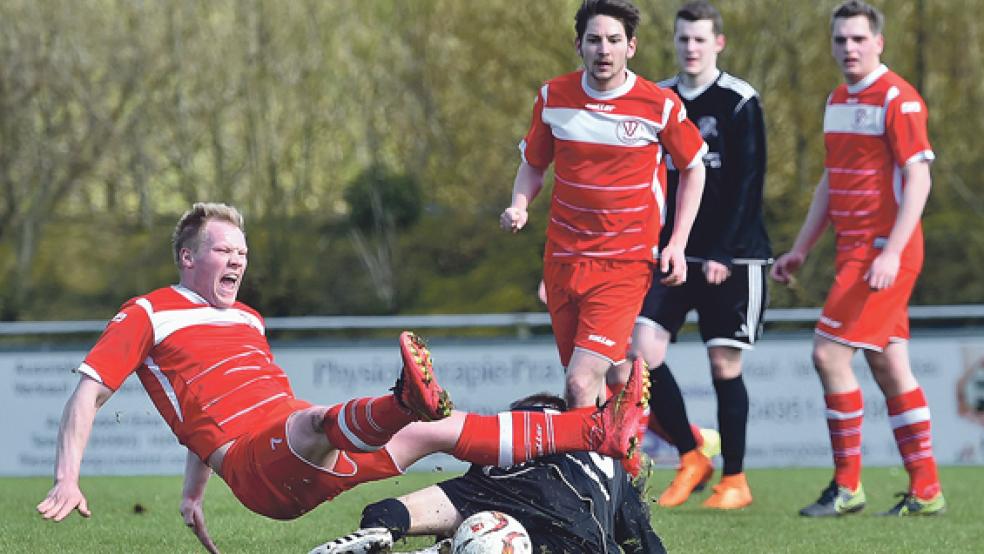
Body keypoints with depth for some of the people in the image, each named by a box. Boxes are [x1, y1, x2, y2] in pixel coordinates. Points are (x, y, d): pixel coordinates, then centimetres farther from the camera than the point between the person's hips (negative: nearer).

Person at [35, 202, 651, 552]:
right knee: (316, 421, -40)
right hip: (257, 466, -9)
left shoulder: (247, 320, 28)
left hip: (312, 464, 9)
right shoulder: (148, 315, 4)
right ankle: (408, 400, -76)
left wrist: (194, 491, 40)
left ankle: (599, 432, 4)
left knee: (440, 430, 4)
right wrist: (67, 481, -16)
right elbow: (88, 394, -3)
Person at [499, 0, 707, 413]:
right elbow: (533, 165, 15)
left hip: (626, 265, -4)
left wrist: (677, 245, 0)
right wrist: (519, 207, -6)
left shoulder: (660, 105, -7)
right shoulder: (553, 97, 0)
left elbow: (693, 168, 8)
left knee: (582, 384, -18)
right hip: (563, 259, 4)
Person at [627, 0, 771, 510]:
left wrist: (722, 253, -15)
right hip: (674, 253, 4)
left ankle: (734, 480, 11)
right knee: (643, 348, -10)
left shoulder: (739, 102, -6)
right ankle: (691, 458, 5)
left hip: (731, 257, -4)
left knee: (724, 363, -2)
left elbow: (747, 185, -9)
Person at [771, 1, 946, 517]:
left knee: (830, 353, -12)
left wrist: (891, 253, -24)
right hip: (854, 252, 8)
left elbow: (917, 180, -16)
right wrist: (800, 250, 22)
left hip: (884, 252, -8)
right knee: (890, 368, 7)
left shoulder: (898, 98, -11)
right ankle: (925, 491, 10)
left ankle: (847, 486, -5)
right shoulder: (837, 101, 15)